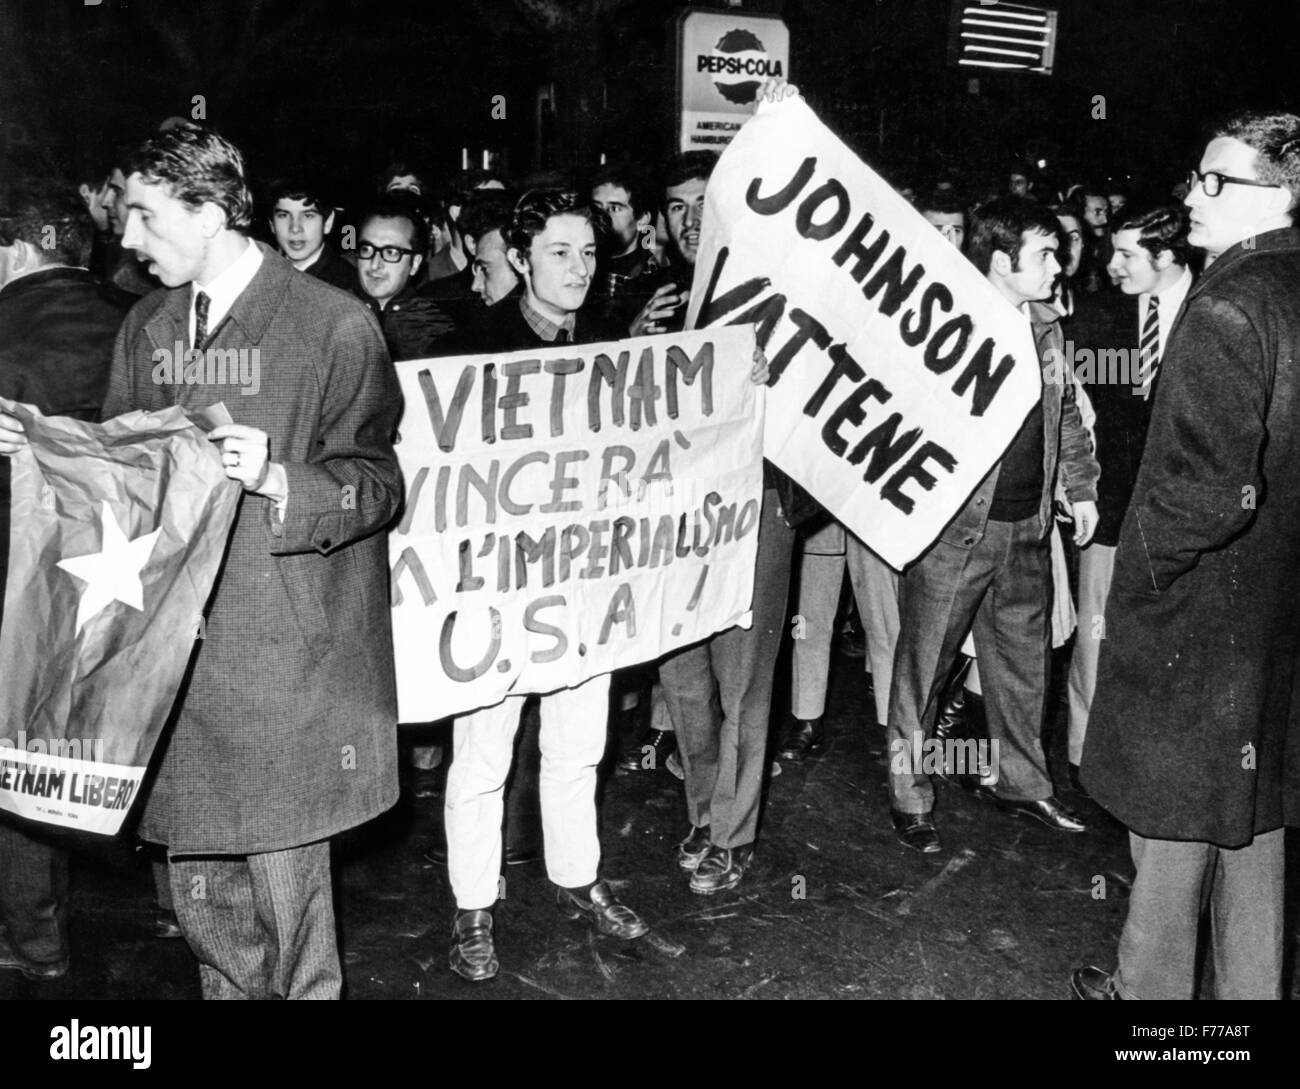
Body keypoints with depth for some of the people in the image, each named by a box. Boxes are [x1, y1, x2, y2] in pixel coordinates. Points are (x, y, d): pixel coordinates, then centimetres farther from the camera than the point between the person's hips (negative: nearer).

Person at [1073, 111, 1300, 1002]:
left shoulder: (1225, 311, -20)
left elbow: (1210, 487, -27)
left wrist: (1142, 566, -12)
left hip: (1197, 611, -8)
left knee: (1175, 814, 8)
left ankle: (1152, 988, 26)